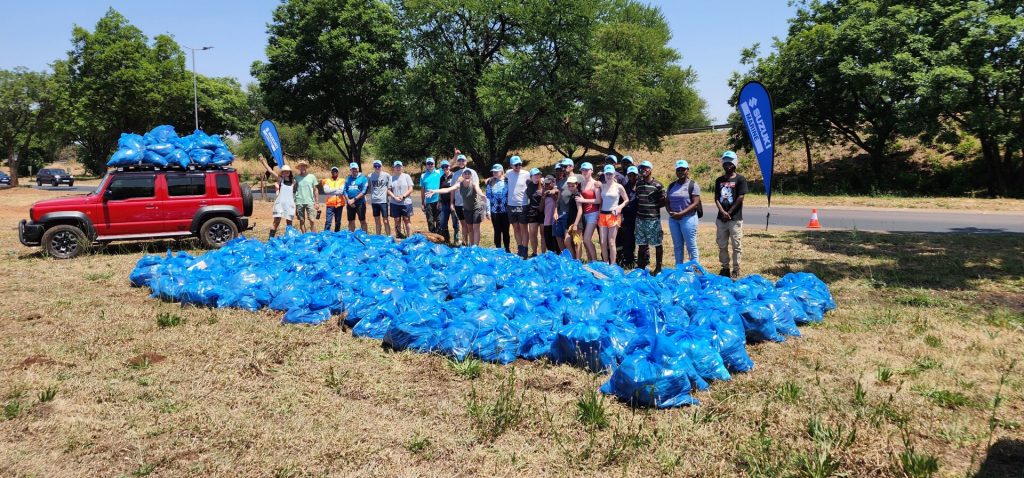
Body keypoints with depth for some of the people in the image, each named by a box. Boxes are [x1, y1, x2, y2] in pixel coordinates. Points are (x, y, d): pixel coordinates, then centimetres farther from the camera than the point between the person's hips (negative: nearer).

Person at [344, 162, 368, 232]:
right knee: (351, 221, 12)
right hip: (350, 203, 5)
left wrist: (354, 199, -16)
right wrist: (348, 200, -9)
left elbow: (364, 192, -13)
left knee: (362, 221, 0)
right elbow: (345, 190, 7)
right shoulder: (348, 178, 10)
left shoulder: (363, 178, -5)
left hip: (360, 203, -5)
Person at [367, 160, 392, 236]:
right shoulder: (370, 176, 6)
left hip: (383, 201, -3)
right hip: (374, 201, 3)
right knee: (377, 221, 12)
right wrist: (370, 199, 9)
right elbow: (369, 188, 15)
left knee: (385, 221, -4)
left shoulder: (386, 175, -3)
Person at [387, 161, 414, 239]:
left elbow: (410, 189, -1)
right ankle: (398, 236, 13)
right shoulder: (391, 178, 5)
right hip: (395, 203, 1)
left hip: (406, 202, -1)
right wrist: (395, 197, -12)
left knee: (406, 220, 1)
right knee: (397, 221, 6)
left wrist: (403, 196, -13)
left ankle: (408, 236, 7)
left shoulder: (406, 176, 2)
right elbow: (388, 190, 3)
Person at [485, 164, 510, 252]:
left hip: (505, 211, -1)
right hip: (494, 211, 1)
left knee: (505, 231, 5)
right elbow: (488, 197, 3)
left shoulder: (507, 181, -1)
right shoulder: (490, 182, 4)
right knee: (497, 232, 8)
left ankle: (507, 250, 17)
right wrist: (488, 211, -2)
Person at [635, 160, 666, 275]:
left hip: (653, 218, -5)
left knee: (657, 244, 3)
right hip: (640, 218, 5)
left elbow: (663, 202, -3)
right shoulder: (639, 183, 9)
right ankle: (643, 265, 23)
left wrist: (653, 206, -10)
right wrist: (638, 208, 5)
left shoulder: (658, 185, -7)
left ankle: (658, 267, 12)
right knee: (642, 243, 12)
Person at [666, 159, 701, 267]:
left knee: (691, 246, -3)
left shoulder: (692, 185, -4)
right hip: (673, 219, 6)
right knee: (677, 246, 12)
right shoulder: (672, 186, 13)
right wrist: (670, 212, -6)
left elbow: (696, 203, -11)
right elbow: (667, 202, 14)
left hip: (688, 218, -6)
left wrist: (681, 213, -17)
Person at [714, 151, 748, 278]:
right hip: (721, 218, 5)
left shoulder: (740, 179, -3)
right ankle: (725, 268, 19)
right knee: (722, 245, 10)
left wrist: (729, 213, -9)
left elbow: (740, 198, -8)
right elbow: (716, 198, 5)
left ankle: (736, 270, 6)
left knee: (736, 246, -1)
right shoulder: (719, 180, 11)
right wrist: (722, 212, -11)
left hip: (735, 219, -5)